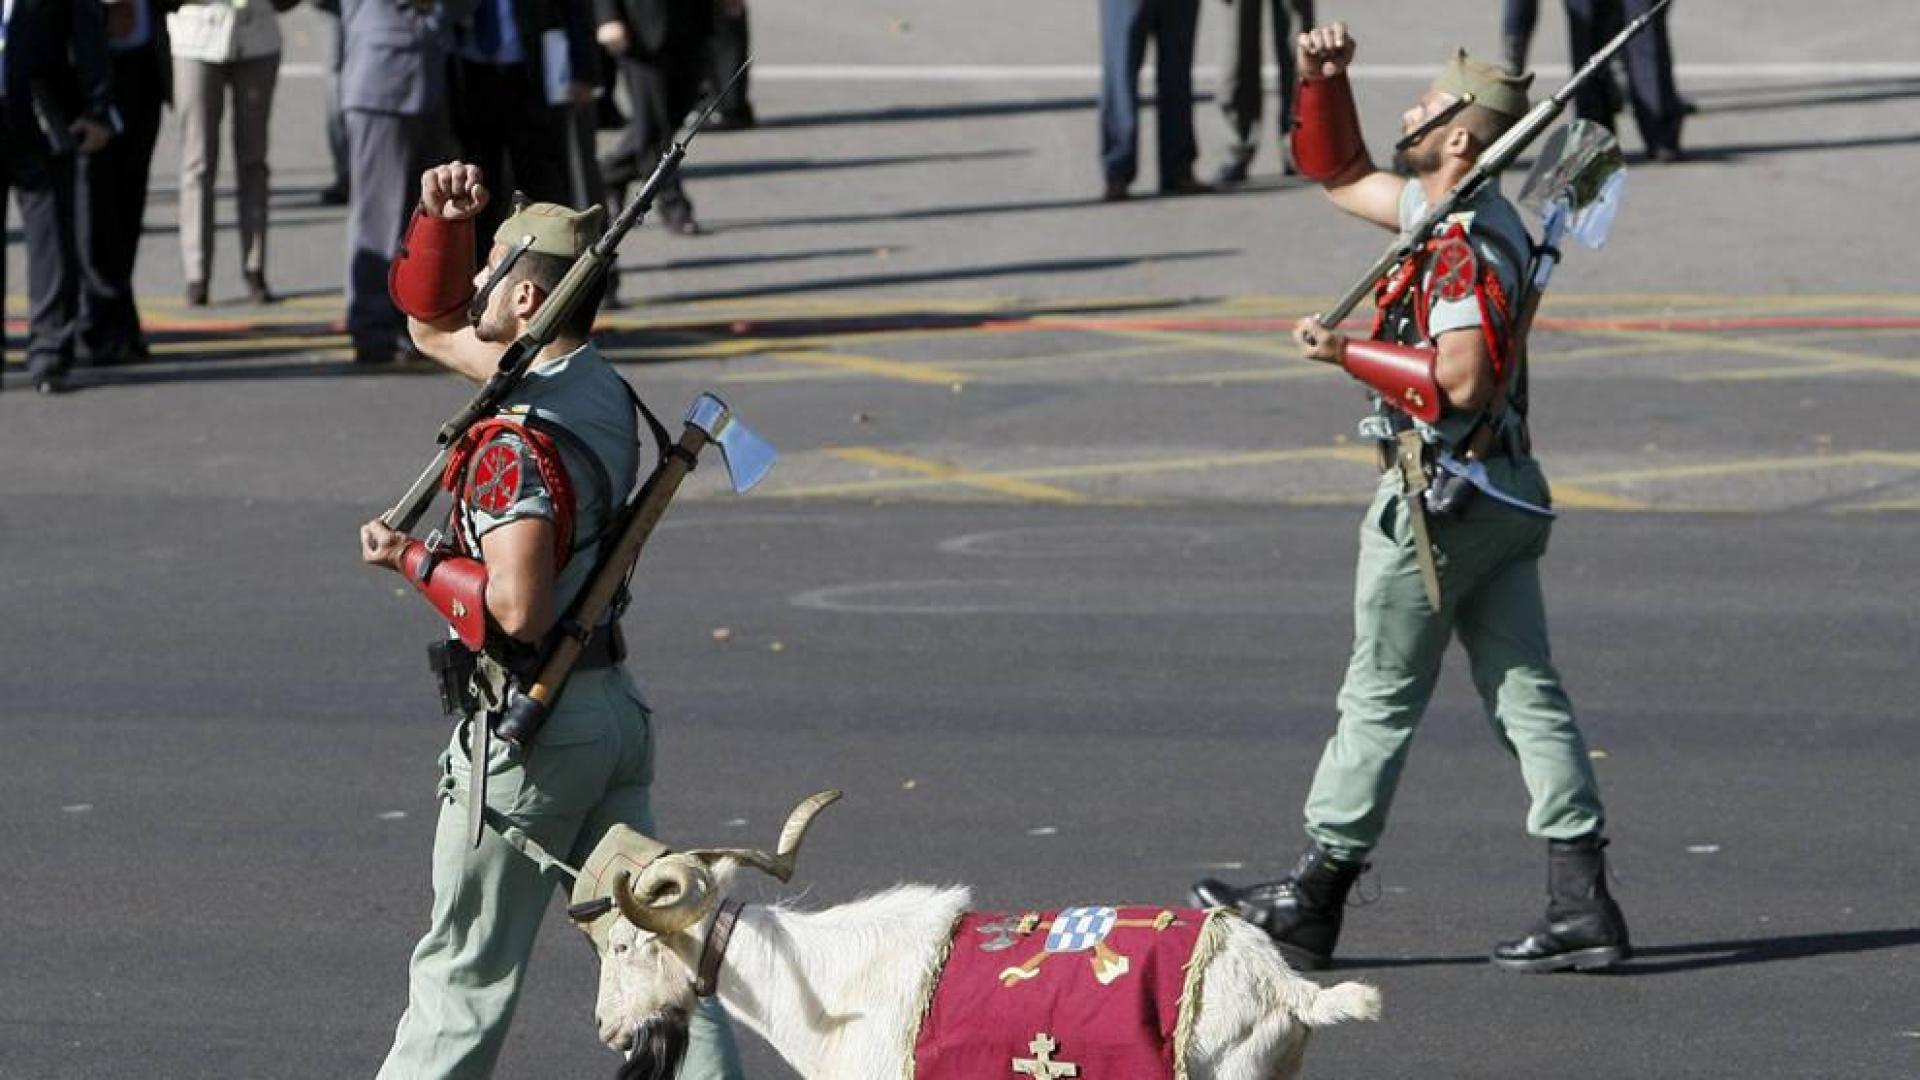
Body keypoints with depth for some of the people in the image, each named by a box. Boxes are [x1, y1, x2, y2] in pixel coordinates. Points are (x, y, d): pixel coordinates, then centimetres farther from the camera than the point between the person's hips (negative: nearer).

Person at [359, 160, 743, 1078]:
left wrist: (412, 561, -15)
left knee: (465, 970, 3)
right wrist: (443, 218, 5)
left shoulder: (519, 441, -21)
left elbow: (516, 609, -28)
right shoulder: (597, 388, 7)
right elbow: (432, 325, 20)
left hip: (529, 726, -8)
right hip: (614, 707, 8)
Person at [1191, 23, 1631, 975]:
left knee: (1380, 698, 1)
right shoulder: (1452, 214, 12)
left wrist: (1346, 354, -18)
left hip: (1440, 496, -9)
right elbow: (1338, 175, 26)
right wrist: (1324, 81, 12)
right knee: (1524, 691, 4)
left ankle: (1313, 903, 10)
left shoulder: (1467, 246, -18)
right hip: (1502, 495, 9)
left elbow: (1460, 380, -27)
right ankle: (1582, 905, -1)